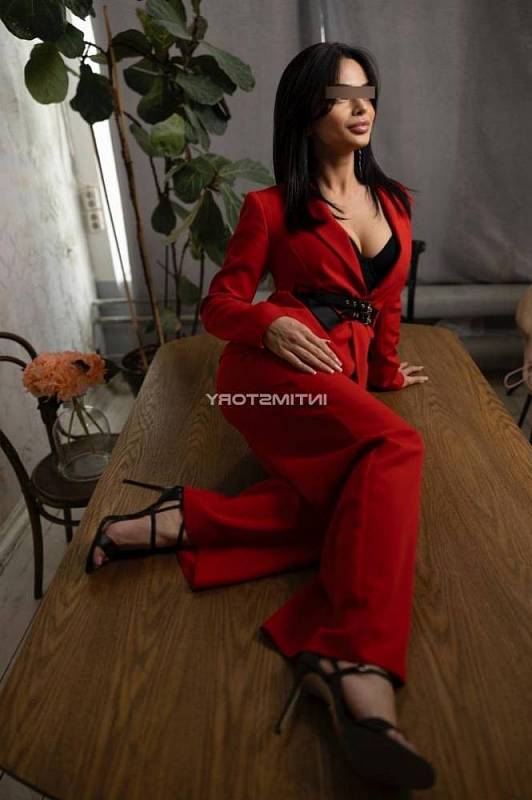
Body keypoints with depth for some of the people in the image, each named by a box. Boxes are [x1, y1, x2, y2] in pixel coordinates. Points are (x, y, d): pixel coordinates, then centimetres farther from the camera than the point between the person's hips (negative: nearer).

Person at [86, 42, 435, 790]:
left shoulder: (394, 202, 21)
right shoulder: (270, 208, 7)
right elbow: (219, 306, 5)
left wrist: (385, 371, 33)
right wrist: (271, 324, -15)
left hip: (346, 379, 5)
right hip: (277, 364, -5)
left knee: (361, 506, -28)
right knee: (396, 450, -33)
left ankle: (183, 521, -28)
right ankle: (366, 676, -40)